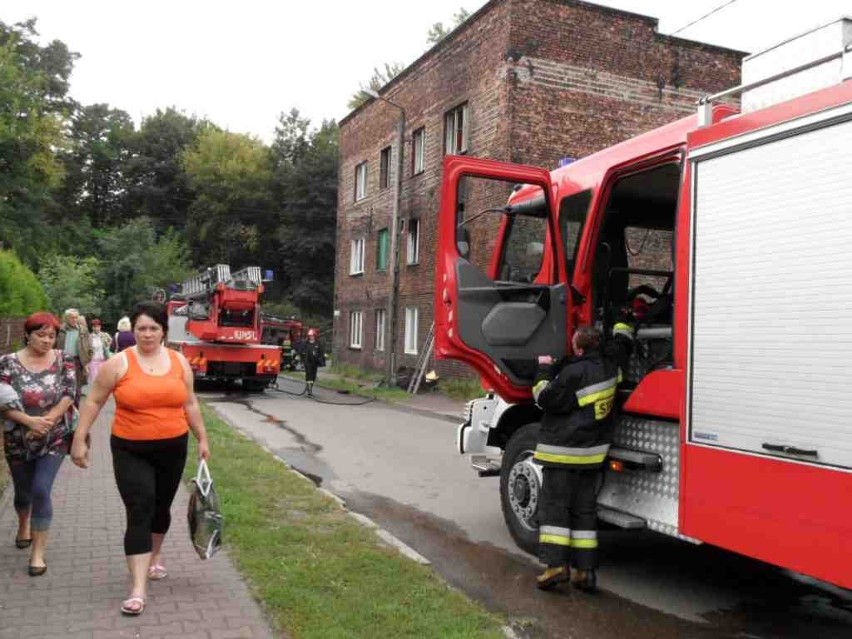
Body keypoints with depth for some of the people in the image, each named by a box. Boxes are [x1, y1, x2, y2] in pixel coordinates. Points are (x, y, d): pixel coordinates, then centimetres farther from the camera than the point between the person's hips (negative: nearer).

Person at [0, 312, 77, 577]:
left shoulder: (64, 361, -4)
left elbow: (69, 395, -9)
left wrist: (46, 421, -19)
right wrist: (29, 421, -23)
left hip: (54, 439, -1)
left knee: (41, 491, -10)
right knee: (23, 490, 18)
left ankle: (38, 552, 0)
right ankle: (24, 525, 50)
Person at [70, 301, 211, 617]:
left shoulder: (179, 362, 1)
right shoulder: (119, 363, -8)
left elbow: (190, 404, 9)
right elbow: (94, 402, -2)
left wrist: (202, 439, 10)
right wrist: (79, 440, -4)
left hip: (172, 449, 3)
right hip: (131, 451, -3)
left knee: (161, 507, 17)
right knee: (139, 513, -8)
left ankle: (155, 556, 43)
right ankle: (138, 588, -6)